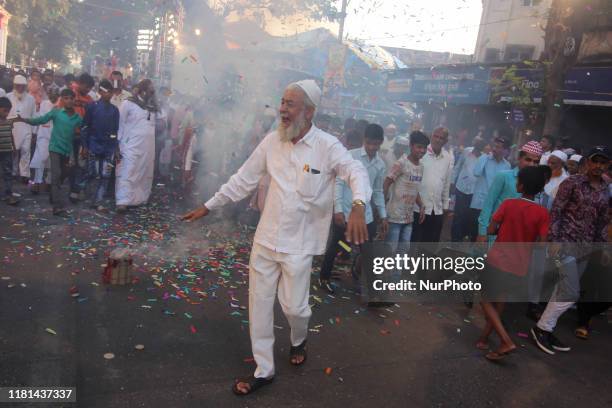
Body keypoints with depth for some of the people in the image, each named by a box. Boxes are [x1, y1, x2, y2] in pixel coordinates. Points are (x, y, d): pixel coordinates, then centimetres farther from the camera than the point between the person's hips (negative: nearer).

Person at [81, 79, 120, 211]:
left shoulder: (114, 110, 8)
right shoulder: (92, 107, -1)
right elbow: (85, 127, 0)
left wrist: (115, 147, 8)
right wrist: (85, 146, -4)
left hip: (109, 148, 3)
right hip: (94, 146, -3)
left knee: (105, 176, -1)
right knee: (93, 175, 3)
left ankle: (98, 202, 4)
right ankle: (92, 200, 16)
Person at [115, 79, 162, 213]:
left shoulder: (153, 107, 13)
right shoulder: (129, 103, -3)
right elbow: (120, 124, -3)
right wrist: (119, 144, -6)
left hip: (149, 147, 6)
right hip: (132, 146, -6)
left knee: (146, 174, 10)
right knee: (128, 173, -10)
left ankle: (142, 199, 21)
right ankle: (122, 202, -12)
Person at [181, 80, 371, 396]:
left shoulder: (327, 146, -13)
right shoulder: (272, 141, 0)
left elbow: (356, 172, -23)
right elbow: (243, 180, 7)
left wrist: (358, 206, -45)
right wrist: (208, 207, 9)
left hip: (298, 243, -4)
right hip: (265, 238, 4)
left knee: (293, 306, 5)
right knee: (259, 303, 10)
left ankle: (298, 341, 44)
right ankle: (263, 370, 28)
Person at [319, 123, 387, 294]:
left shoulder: (380, 164, 9)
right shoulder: (350, 156, -7)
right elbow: (338, 182, -11)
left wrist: (383, 216, 14)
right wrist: (338, 209, -19)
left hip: (366, 215, 5)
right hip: (345, 212, -4)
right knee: (335, 247, 8)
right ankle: (324, 278, 28)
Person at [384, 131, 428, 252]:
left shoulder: (421, 166, 10)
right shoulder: (401, 163, -13)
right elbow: (386, 184, -13)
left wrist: (421, 207, 11)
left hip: (409, 216, 8)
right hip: (395, 215, -7)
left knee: (405, 249, 12)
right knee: (391, 249, -2)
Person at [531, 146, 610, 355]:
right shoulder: (573, 182, -7)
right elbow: (556, 211, -11)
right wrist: (553, 241, -17)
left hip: (586, 247, 6)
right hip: (566, 242, -6)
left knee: (563, 290, 10)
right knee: (571, 292, -10)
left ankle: (546, 329, 21)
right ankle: (542, 327, 6)